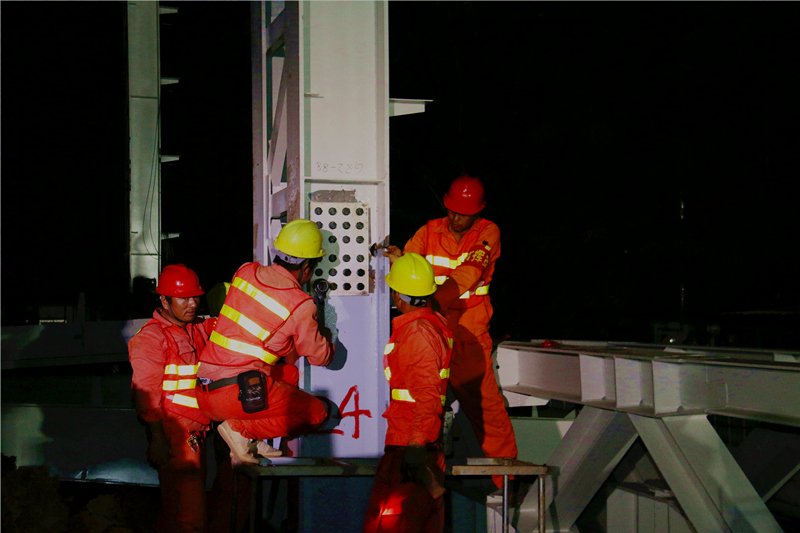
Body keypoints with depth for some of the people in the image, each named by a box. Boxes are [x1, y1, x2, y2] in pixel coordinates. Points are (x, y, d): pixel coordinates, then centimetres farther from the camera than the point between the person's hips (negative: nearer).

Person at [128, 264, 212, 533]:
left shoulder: (198, 329, 14)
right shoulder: (151, 337, -9)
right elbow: (147, 394, -13)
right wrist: (157, 439, -18)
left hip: (196, 431, 8)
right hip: (173, 432, -8)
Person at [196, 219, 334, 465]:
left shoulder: (245, 272, 11)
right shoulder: (301, 306, -5)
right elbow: (320, 358, 10)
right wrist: (327, 337, 34)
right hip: (241, 393, -7)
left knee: (289, 373, 28)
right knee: (318, 411, 9)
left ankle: (251, 444, 12)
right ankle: (242, 430, -4)